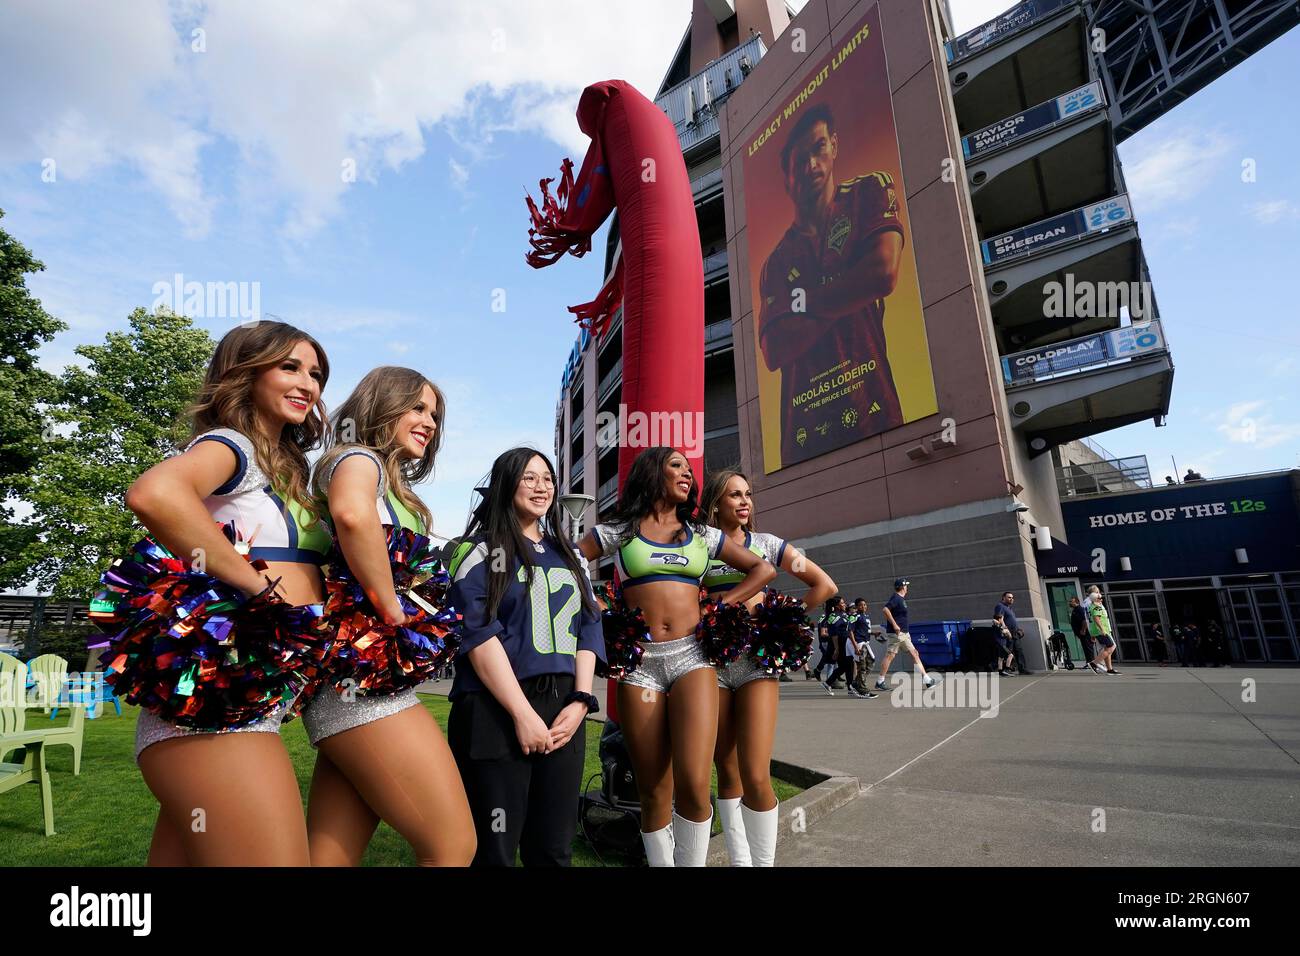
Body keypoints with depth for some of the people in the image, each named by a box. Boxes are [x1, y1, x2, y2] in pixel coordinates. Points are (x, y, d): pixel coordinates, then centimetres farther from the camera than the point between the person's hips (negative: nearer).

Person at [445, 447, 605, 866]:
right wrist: (523, 713, -16)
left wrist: (579, 701, -2)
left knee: (554, 848, 12)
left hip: (563, 710, 5)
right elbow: (478, 635, -11)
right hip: (497, 712, -5)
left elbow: (588, 628, 11)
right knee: (495, 850, 4)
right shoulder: (480, 552, -1)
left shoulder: (570, 556, 15)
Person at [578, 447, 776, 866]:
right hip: (639, 661, -1)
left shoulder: (702, 534, 13)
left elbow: (764, 569, 17)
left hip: (692, 656, 1)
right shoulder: (618, 530, 7)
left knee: (694, 784, -12)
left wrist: (718, 609, 7)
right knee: (654, 791, 4)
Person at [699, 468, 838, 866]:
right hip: (712, 660, 1)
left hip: (757, 659, 0)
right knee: (727, 772, 7)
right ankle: (740, 861, 22)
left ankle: (763, 861, 9)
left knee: (756, 778, -10)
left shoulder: (767, 543, 7)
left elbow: (825, 585, 6)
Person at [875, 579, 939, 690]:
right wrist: (894, 625, -26)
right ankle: (880, 682, -2)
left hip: (904, 633, 10)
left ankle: (927, 680, 11)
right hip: (896, 632, -10)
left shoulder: (901, 598, 17)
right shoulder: (896, 598, -13)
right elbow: (886, 610, -26)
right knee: (890, 655, -7)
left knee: (914, 654, 8)